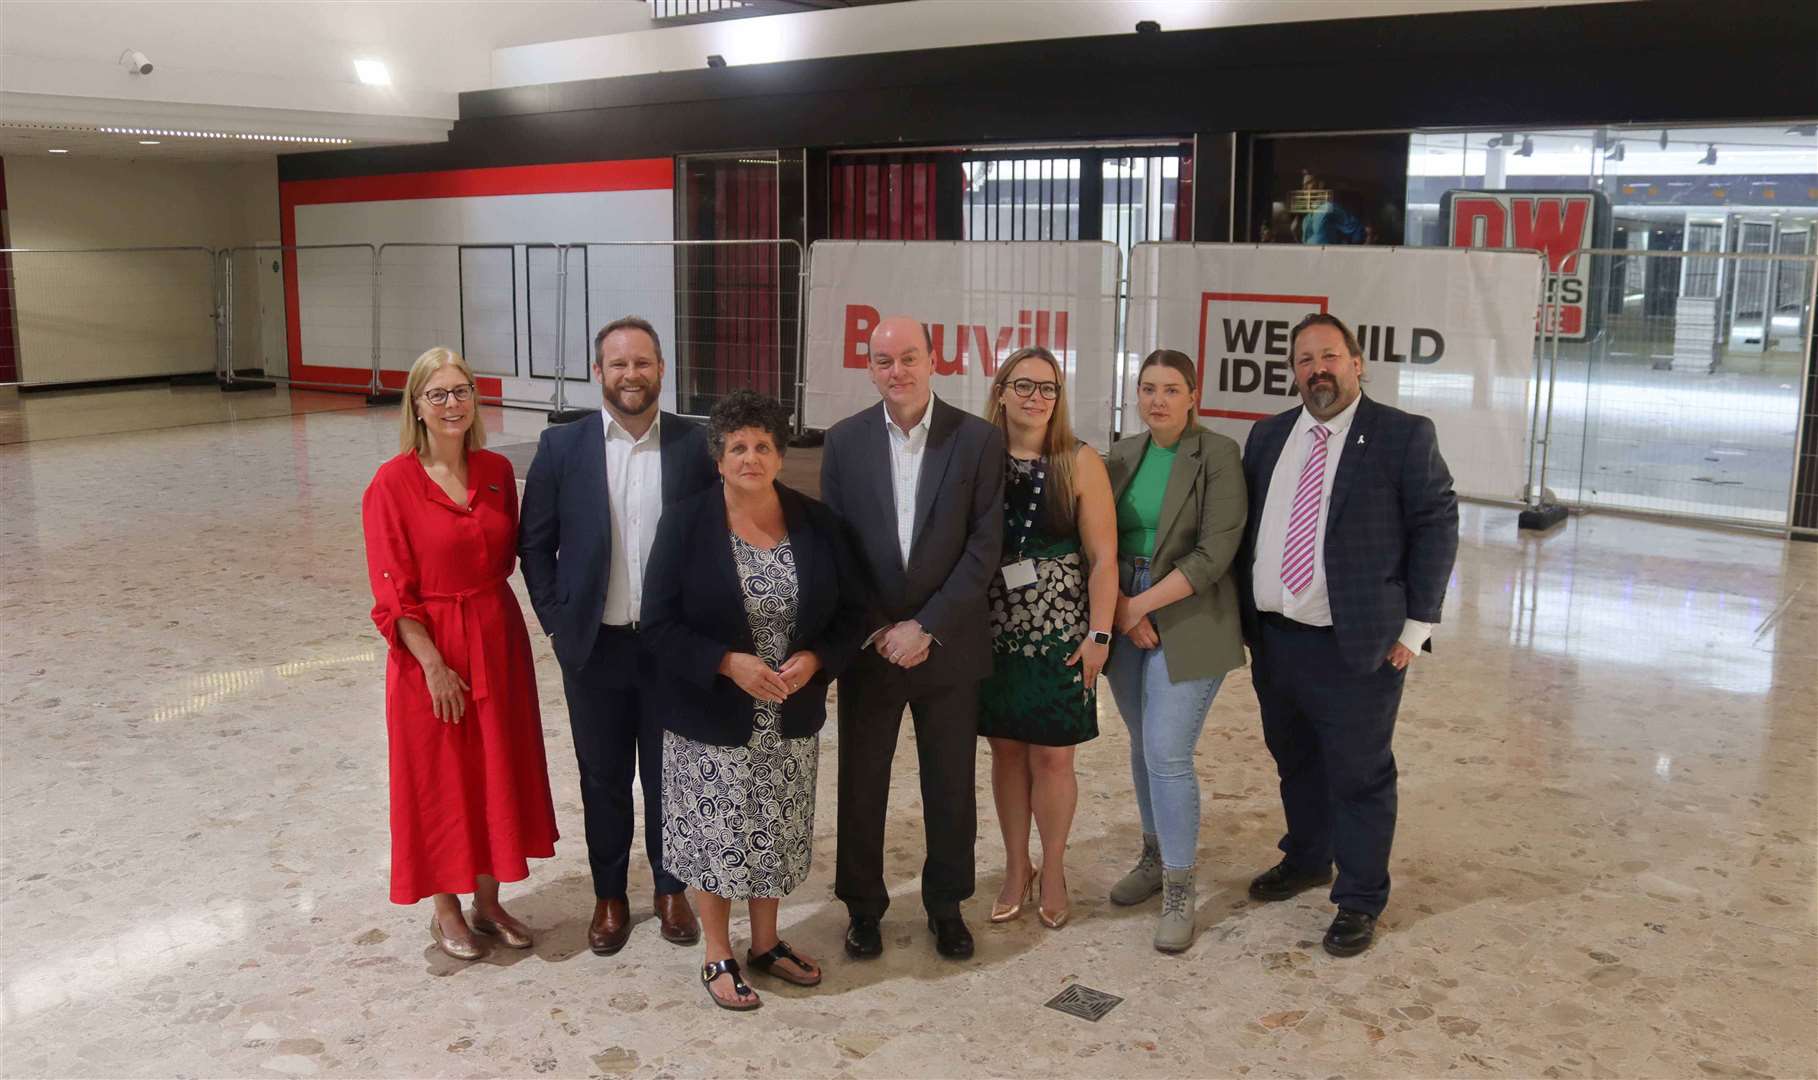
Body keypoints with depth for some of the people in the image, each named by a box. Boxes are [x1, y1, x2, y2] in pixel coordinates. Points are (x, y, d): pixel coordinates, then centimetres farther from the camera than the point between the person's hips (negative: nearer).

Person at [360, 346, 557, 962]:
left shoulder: (497, 472, 2)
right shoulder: (393, 483, -13)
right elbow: (392, 594, -13)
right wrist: (435, 666, -16)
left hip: (498, 639, 5)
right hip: (431, 648, -5)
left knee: (498, 772, 13)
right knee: (439, 780, 8)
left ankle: (487, 902, 29)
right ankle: (445, 912, 25)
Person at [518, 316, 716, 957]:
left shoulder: (694, 445, -4)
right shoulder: (562, 447, -3)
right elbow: (535, 543, 3)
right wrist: (557, 621, -1)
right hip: (594, 645, 0)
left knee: (668, 776, 13)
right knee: (603, 780, 13)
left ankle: (670, 889, 32)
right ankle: (609, 896, 30)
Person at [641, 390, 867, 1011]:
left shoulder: (815, 522, 0)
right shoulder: (686, 524, -9)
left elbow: (851, 612, 4)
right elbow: (659, 621, -10)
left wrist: (814, 660, -15)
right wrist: (728, 662, -22)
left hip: (790, 721, 3)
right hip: (711, 719, -3)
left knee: (774, 835, 14)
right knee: (716, 837, 7)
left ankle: (766, 943, 35)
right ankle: (717, 956, 26)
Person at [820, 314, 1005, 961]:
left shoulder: (978, 440, -5)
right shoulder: (845, 441, -1)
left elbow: (984, 546, -8)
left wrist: (926, 627, -13)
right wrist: (875, 630, -8)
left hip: (948, 644, -1)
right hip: (868, 644, 1)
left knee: (951, 786, 11)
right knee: (861, 783, 10)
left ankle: (946, 904, 30)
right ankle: (862, 905, 28)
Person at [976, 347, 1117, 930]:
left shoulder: (1080, 462, -4)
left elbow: (1103, 557, -4)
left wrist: (1099, 634, -8)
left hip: (1059, 635, -2)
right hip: (994, 633, 2)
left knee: (1052, 755, 4)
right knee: (1006, 749, 10)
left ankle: (1052, 872, 23)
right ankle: (1016, 868, 26)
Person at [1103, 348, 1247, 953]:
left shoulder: (1217, 455, -9)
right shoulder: (1124, 455, 8)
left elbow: (1214, 554, -15)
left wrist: (1143, 604, -16)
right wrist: (1120, 607, -9)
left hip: (1187, 622, -5)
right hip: (1125, 618, 5)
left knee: (1168, 755, -8)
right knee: (1144, 748, 14)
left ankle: (1180, 892, 5)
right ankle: (1156, 858, 32)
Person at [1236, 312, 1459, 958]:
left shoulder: (1404, 437, -6)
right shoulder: (1268, 437, 9)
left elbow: (1437, 526, -6)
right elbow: (1246, 525, 14)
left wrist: (1416, 625, -9)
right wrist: (1243, 612, 8)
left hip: (1357, 645, -5)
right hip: (1273, 638, 5)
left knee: (1359, 775, 5)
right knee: (1294, 761, 20)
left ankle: (1359, 900, 20)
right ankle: (1306, 859, 42)